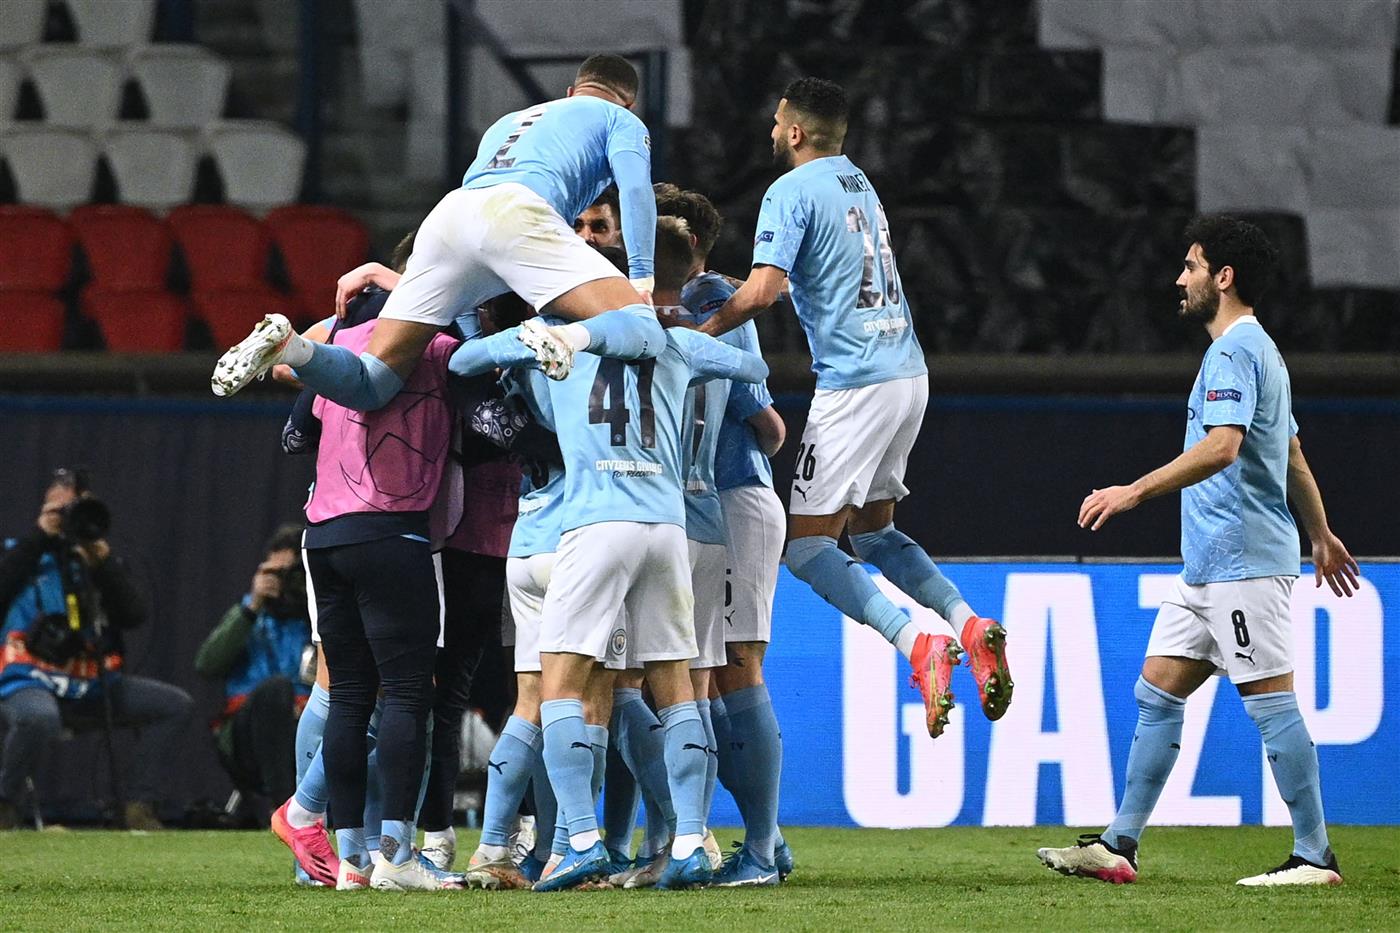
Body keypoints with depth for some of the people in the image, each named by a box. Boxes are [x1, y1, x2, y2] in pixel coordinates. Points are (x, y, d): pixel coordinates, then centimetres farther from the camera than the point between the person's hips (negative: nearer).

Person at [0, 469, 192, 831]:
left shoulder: (101, 563, 18)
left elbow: (134, 616, 4)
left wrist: (103, 561, -5)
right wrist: (39, 537, -9)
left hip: (92, 687, 5)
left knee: (175, 704, -7)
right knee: (39, 717, -41)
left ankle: (138, 807, -5)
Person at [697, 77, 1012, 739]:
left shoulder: (792, 192, -9)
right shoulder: (859, 183, 18)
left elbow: (761, 291, -20)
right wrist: (723, 292, 25)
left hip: (855, 382, -8)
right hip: (907, 369, 8)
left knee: (807, 546, -4)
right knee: (872, 530, 20)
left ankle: (918, 646, -21)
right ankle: (971, 627, 1)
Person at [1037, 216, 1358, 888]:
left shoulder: (1234, 352, -13)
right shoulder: (1252, 348, 20)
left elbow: (1223, 446, -28)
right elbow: (1293, 456, 28)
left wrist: (1136, 491, -30)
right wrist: (1321, 536, 36)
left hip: (1245, 562, -11)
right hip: (1209, 567, 11)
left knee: (1271, 703, -8)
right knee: (1156, 692, 8)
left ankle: (1314, 857, -5)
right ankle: (1118, 846, 8)